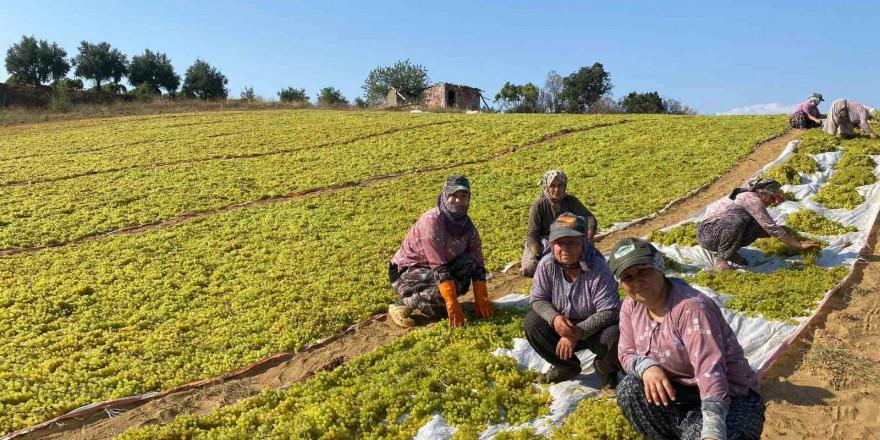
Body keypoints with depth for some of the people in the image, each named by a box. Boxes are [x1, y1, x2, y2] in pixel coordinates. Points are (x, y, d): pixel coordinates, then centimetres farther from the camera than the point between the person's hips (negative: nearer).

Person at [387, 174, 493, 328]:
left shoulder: (467, 226, -6)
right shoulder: (432, 220, -26)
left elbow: (477, 265, -4)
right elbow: (439, 267, -31)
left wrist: (482, 302, -13)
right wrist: (453, 305, -34)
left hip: (433, 271, 6)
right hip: (406, 273, -6)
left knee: (468, 262, -18)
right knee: (447, 289, -31)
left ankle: (432, 300, -1)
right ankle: (402, 304, -9)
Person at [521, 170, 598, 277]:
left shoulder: (572, 201, -3)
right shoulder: (538, 206, -12)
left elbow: (590, 219, -8)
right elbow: (532, 234, -16)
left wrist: (588, 242, -27)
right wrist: (536, 253, -35)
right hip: (543, 242, -2)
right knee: (530, 267, -30)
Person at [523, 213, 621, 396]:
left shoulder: (598, 269, -25)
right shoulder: (547, 264, -16)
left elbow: (609, 311, -26)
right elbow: (537, 299, -10)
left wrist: (578, 333, -35)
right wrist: (554, 318, -32)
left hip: (593, 327, -3)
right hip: (561, 326, 4)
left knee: (613, 336, -33)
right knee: (532, 322, -19)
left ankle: (606, 373, 5)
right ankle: (567, 366, 6)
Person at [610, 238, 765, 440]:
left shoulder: (691, 307, -26)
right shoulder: (631, 305, -3)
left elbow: (710, 370, -33)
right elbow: (627, 353, 0)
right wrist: (647, 367, -24)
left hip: (730, 397, -7)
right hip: (678, 392, 7)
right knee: (629, 389, -16)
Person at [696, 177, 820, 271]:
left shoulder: (749, 197, 12)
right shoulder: (752, 199, -17)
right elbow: (772, 228, -19)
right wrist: (800, 244, -13)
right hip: (707, 232, -9)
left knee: (762, 228, -6)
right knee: (736, 221, -39)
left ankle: (730, 252, 4)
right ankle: (721, 258, -20)